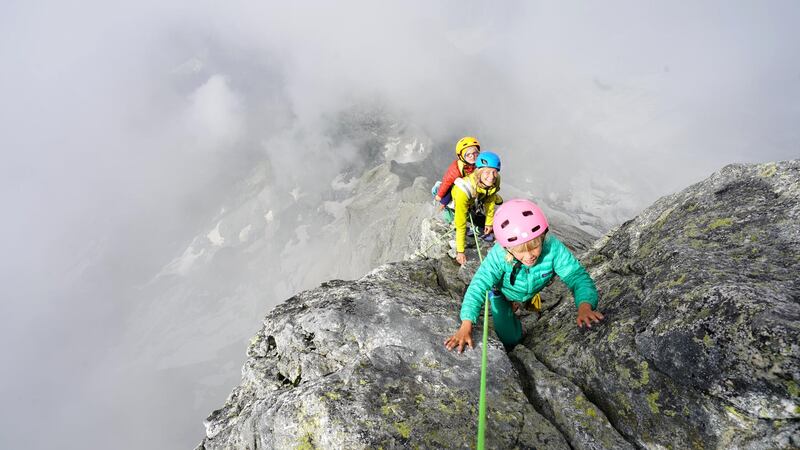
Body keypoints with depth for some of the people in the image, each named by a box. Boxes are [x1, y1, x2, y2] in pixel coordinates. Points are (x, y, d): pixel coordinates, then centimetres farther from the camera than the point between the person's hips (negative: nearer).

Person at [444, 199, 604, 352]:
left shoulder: (553, 247, -38)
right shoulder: (498, 254, -42)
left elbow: (577, 275, -36)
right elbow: (478, 286, -42)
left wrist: (584, 306, -57)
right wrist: (466, 326, -54)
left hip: (532, 293, 2)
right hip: (503, 294, -2)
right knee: (510, 340, 5)